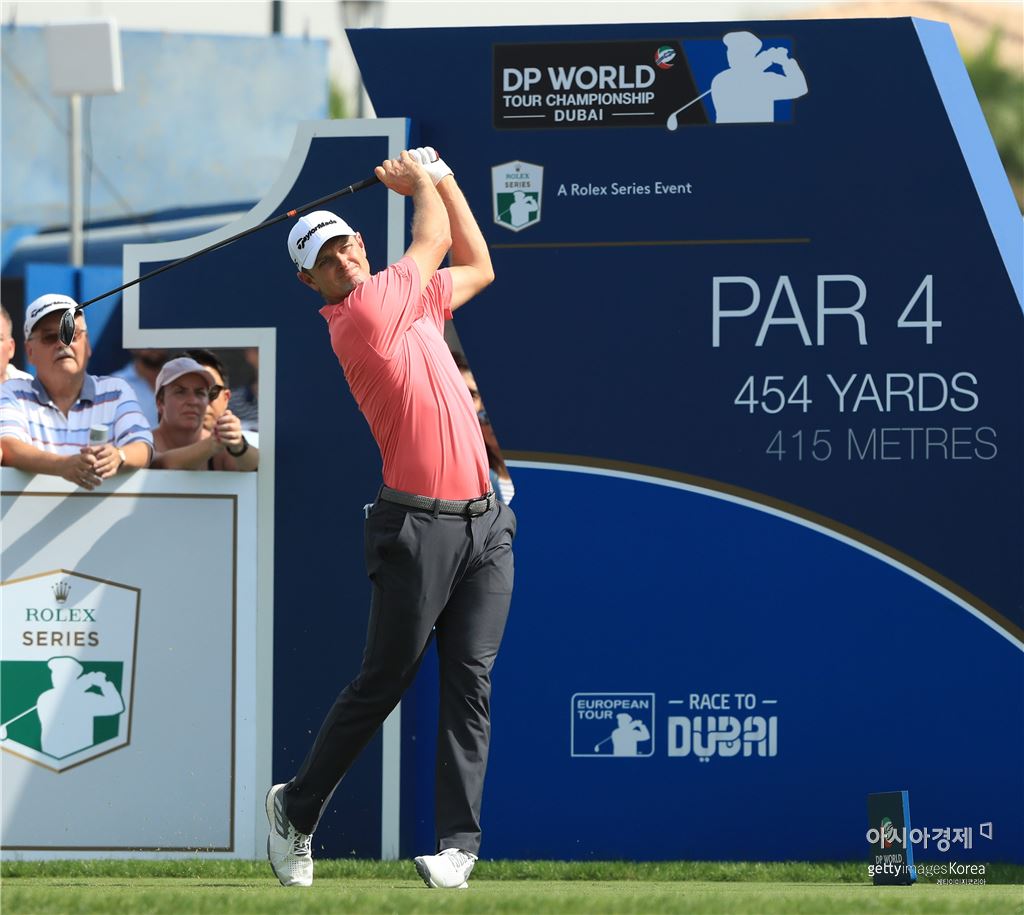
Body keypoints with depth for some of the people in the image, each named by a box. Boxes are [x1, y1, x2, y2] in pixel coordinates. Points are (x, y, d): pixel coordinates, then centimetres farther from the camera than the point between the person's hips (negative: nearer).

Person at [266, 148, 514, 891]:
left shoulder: (412, 301, 15)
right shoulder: (359, 315, -9)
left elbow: (478, 268, 29)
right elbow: (432, 245, 1)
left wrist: (442, 178, 23)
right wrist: (422, 183, 19)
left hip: (485, 522, 7)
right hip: (420, 527, -7)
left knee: (471, 683, -1)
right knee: (383, 684, -2)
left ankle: (460, 842, -4)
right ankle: (297, 810, 15)